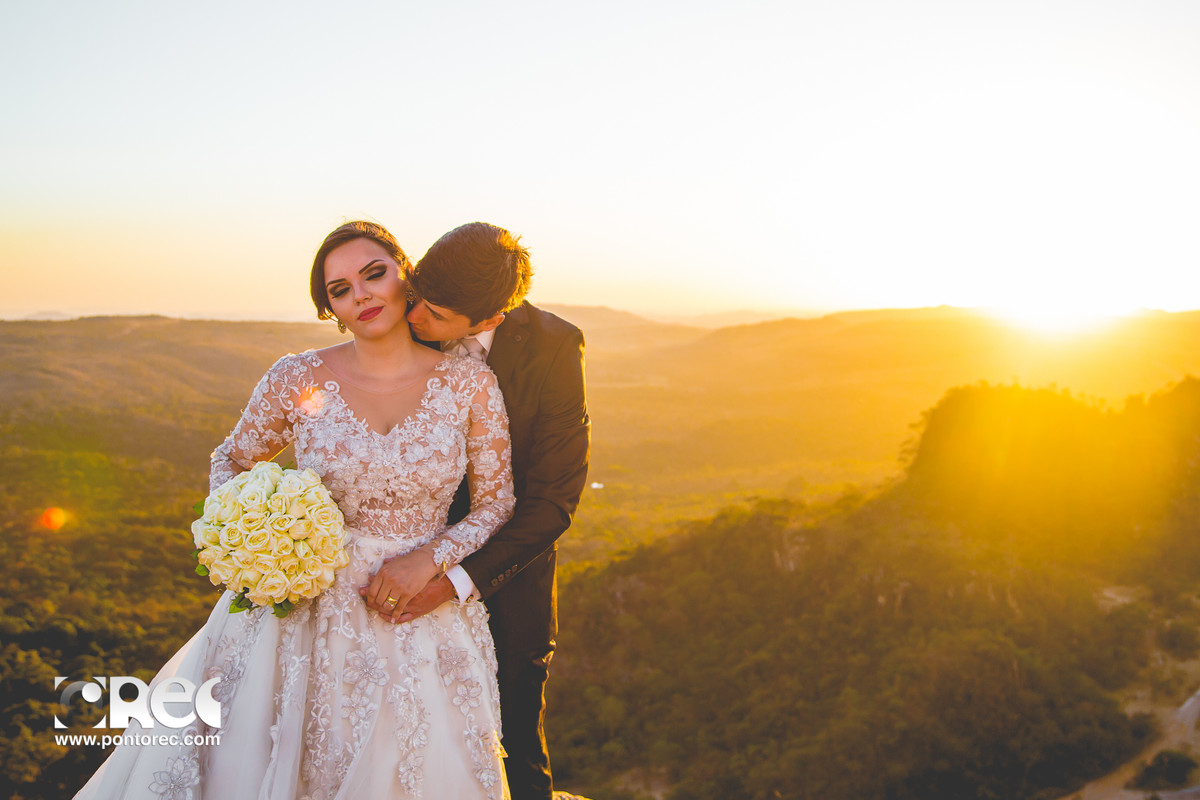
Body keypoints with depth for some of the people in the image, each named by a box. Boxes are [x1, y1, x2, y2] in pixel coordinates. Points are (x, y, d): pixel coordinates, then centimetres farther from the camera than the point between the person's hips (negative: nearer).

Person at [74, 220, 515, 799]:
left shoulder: (470, 384, -5)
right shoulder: (297, 379, -5)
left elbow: (494, 507, 2)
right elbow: (230, 462, 11)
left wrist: (429, 560, -14)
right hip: (307, 609, 0)